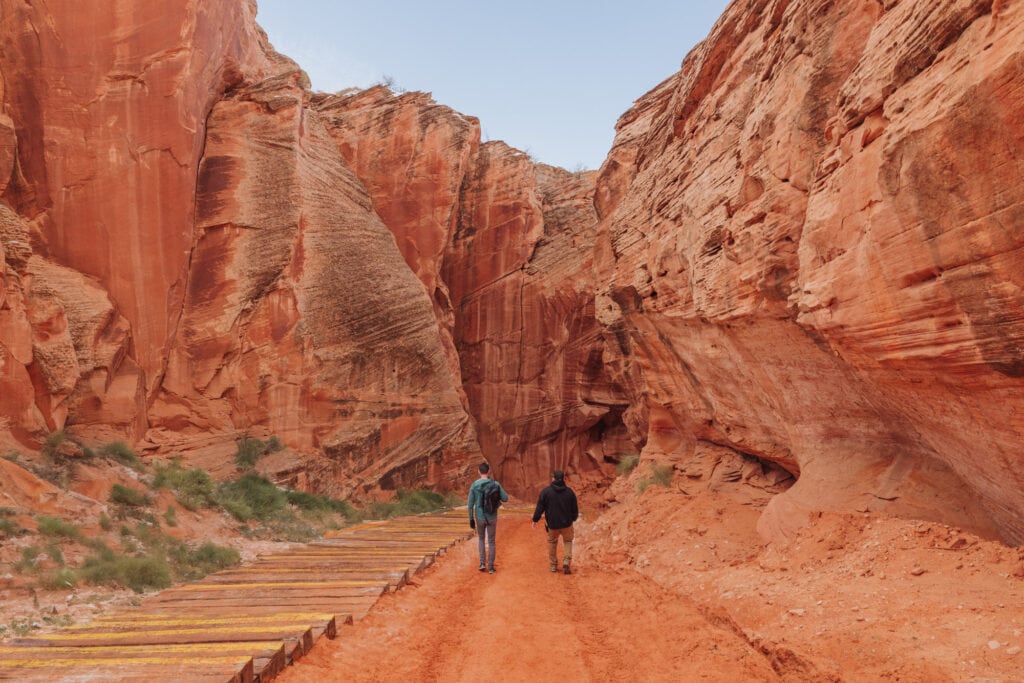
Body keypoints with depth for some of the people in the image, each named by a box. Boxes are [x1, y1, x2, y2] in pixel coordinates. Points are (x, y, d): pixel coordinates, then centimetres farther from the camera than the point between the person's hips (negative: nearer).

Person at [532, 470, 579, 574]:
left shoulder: (546, 491, -9)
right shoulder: (570, 492, -2)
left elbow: (540, 507, -7)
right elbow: (575, 508, 7)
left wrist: (535, 519, 6)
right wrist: (574, 518, 26)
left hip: (552, 524, -1)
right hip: (566, 523, 1)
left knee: (552, 543, 18)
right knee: (568, 541, 20)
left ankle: (553, 565, 21)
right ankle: (566, 562, 2)